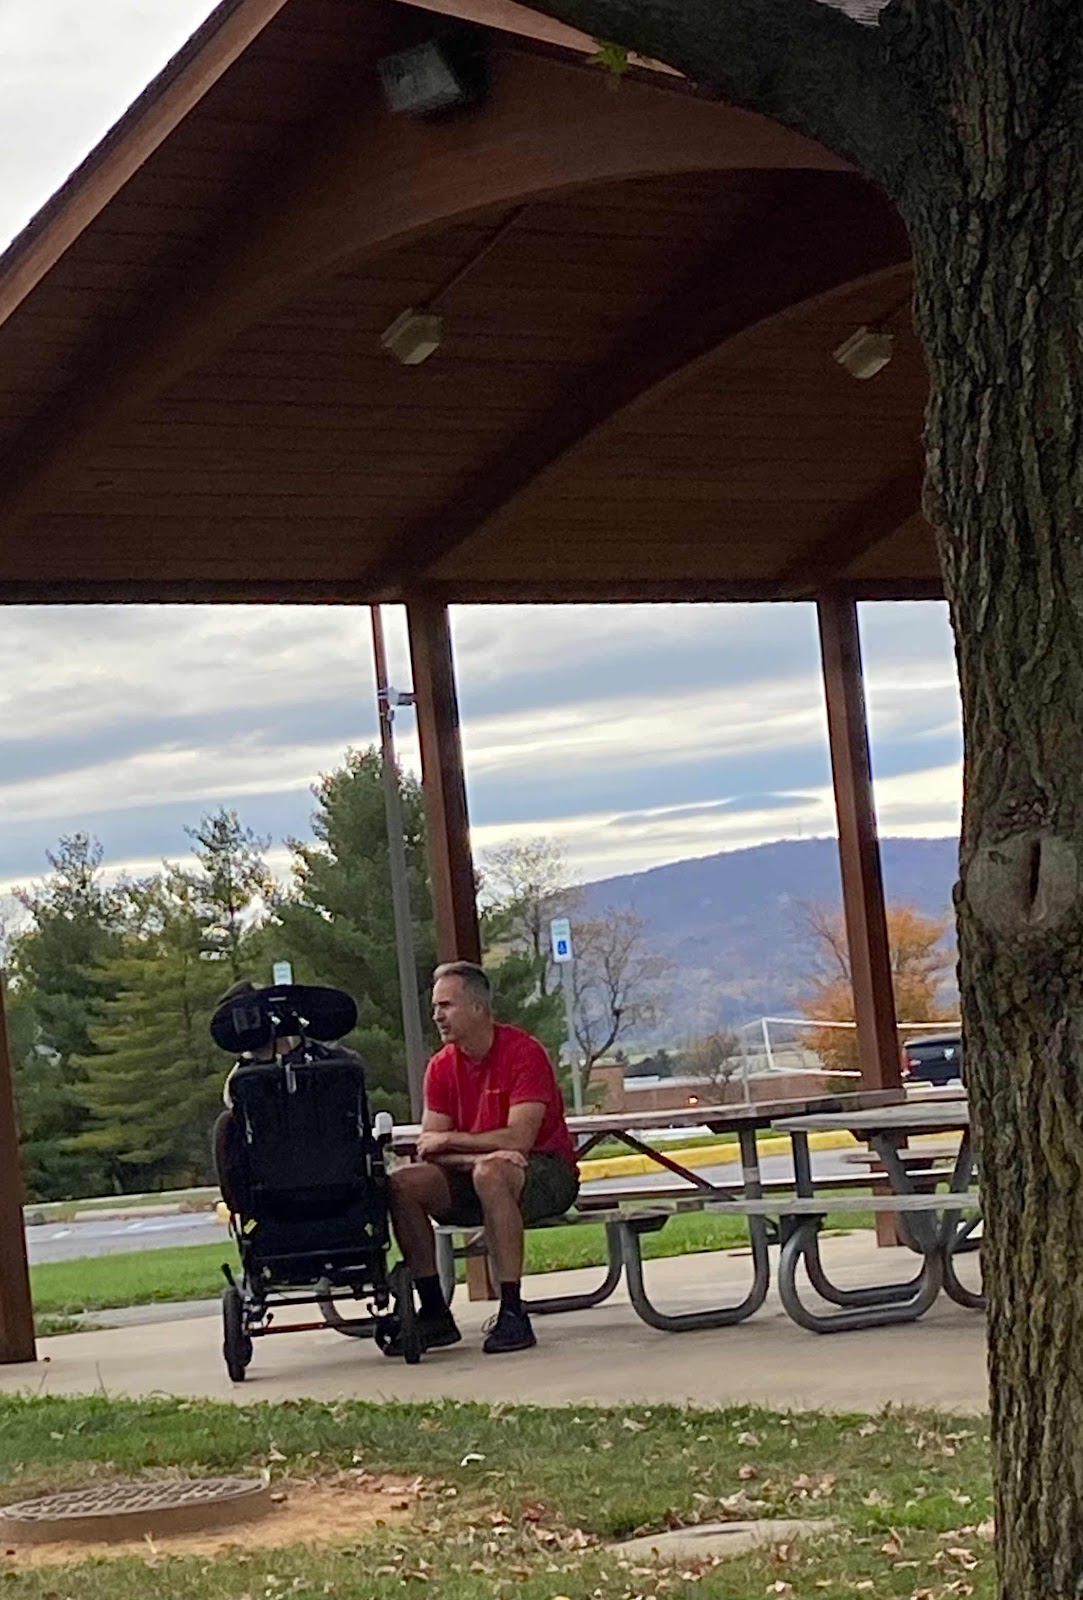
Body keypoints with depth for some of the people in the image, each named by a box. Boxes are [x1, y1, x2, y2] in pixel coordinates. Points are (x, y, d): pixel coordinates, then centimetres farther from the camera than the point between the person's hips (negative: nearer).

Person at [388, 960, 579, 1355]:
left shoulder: (523, 1052, -15)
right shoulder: (442, 1067, 3)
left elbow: (519, 1138, -23)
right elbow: (428, 1149, -3)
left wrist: (450, 1140, -13)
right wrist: (477, 1154, -23)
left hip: (547, 1171, -6)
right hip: (473, 1173, 6)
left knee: (490, 1173, -38)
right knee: (403, 1184, -17)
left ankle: (512, 1314, -36)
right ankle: (434, 1313, -13)